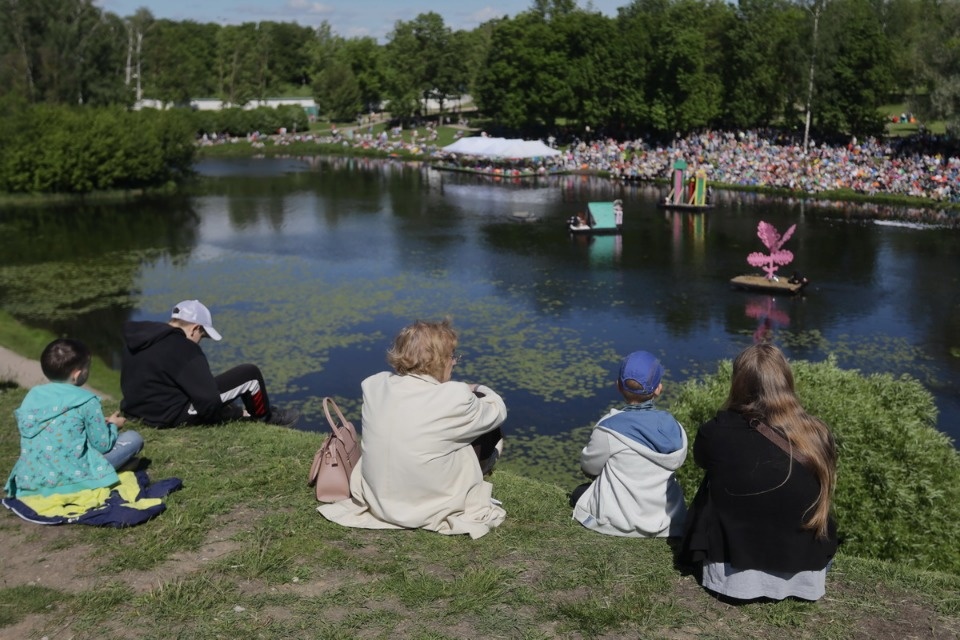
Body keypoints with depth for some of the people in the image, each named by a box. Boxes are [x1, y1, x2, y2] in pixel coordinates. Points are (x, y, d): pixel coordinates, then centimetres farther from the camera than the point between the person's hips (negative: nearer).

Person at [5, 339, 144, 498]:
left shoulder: (33, 395, 9)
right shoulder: (87, 401, -8)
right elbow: (102, 445, -2)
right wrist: (112, 426, 20)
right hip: (68, 478, -7)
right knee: (133, 438, 4)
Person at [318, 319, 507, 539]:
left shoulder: (375, 385, -9)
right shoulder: (455, 399, -22)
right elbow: (497, 411, -1)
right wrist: (478, 389, 21)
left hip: (376, 500, 5)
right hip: (430, 509, -5)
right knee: (490, 432, 10)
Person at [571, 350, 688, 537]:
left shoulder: (610, 427, -20)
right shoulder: (673, 428, -11)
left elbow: (590, 466, -7)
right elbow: (677, 462, 2)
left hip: (620, 522, -3)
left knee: (580, 493, 25)